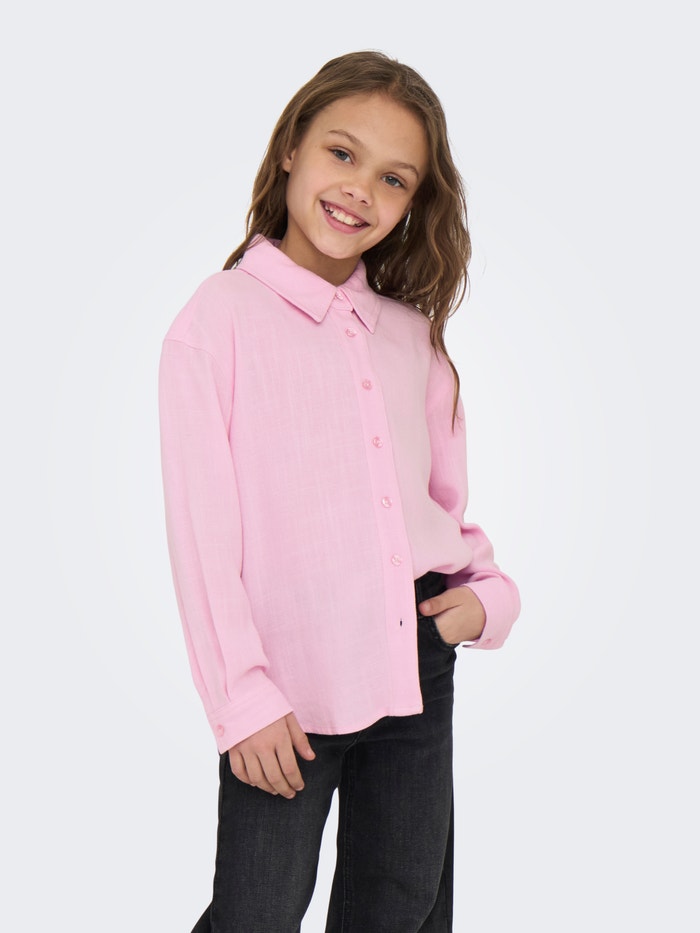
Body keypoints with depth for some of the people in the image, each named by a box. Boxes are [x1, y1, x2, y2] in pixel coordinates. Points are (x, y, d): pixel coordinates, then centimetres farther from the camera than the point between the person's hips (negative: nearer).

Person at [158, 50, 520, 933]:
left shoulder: (412, 333, 8)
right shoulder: (219, 318, -8)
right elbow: (202, 527, -10)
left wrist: (486, 591, -3)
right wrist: (243, 697, -11)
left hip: (418, 664, 5)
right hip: (289, 688, -5)